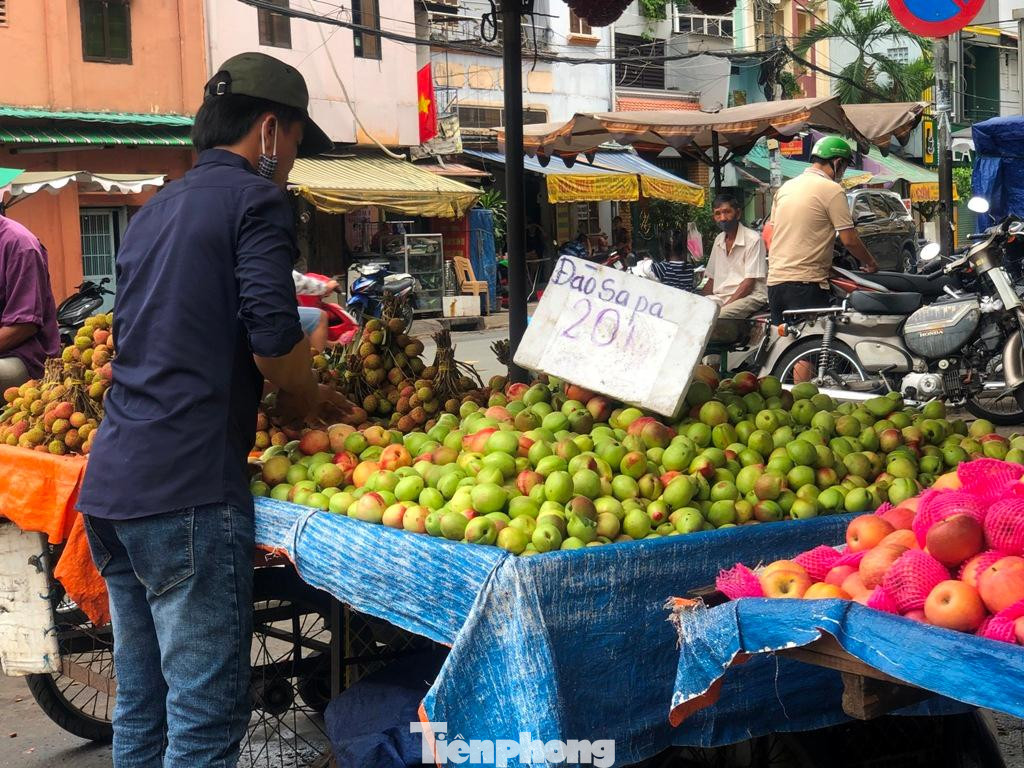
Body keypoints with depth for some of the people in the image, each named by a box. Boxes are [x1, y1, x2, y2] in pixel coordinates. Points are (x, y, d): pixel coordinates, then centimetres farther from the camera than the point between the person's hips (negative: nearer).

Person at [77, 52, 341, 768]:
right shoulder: (255, 199, -4)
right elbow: (275, 343, -14)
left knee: (140, 708, 16)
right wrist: (312, 401, 7)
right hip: (187, 491, -9)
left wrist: (296, 392, 28)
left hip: (110, 484, 9)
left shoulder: (153, 211, 22)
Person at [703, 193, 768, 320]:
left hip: (749, 296, -6)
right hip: (720, 296, 6)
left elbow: (749, 282, -11)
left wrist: (726, 305, -19)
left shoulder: (752, 239, -5)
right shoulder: (719, 240, 17)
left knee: (716, 316, -36)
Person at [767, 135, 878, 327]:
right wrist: (870, 263, 8)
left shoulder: (786, 187, 15)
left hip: (775, 280, 8)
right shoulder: (832, 190, -7)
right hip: (805, 283, -8)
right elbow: (849, 240, -8)